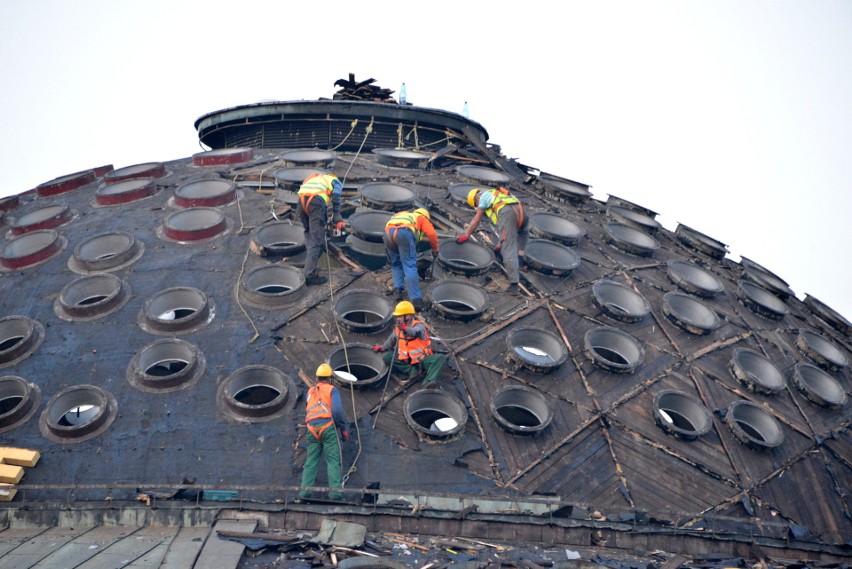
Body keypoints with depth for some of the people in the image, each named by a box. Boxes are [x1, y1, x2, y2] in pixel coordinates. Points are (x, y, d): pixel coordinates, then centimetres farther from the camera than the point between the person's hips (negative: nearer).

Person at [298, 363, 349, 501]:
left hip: (312, 429, 4)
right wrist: (343, 428, 0)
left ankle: (305, 490, -3)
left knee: (311, 461, 6)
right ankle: (335, 490, -14)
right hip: (328, 427, -4)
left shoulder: (310, 391, 22)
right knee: (333, 461, -6)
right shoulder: (332, 390, 8)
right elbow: (337, 410, -6)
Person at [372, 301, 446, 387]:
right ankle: (412, 370, -24)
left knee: (440, 357, -31)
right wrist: (382, 347, 6)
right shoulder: (398, 328, 5)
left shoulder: (418, 325, -13)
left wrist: (406, 329, -58)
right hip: (406, 359, 5)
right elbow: (391, 340, 22)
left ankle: (428, 381, -50)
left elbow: (416, 332, -39)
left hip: (421, 359, -5)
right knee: (387, 357, -15)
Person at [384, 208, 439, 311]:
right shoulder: (423, 219, 29)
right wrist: (435, 250, 21)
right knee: (410, 266, -5)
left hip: (388, 231, 5)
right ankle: (416, 299, -12)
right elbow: (431, 233, 9)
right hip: (404, 232, -4)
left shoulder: (404, 215, 44)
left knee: (395, 264, 23)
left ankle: (397, 289, 6)